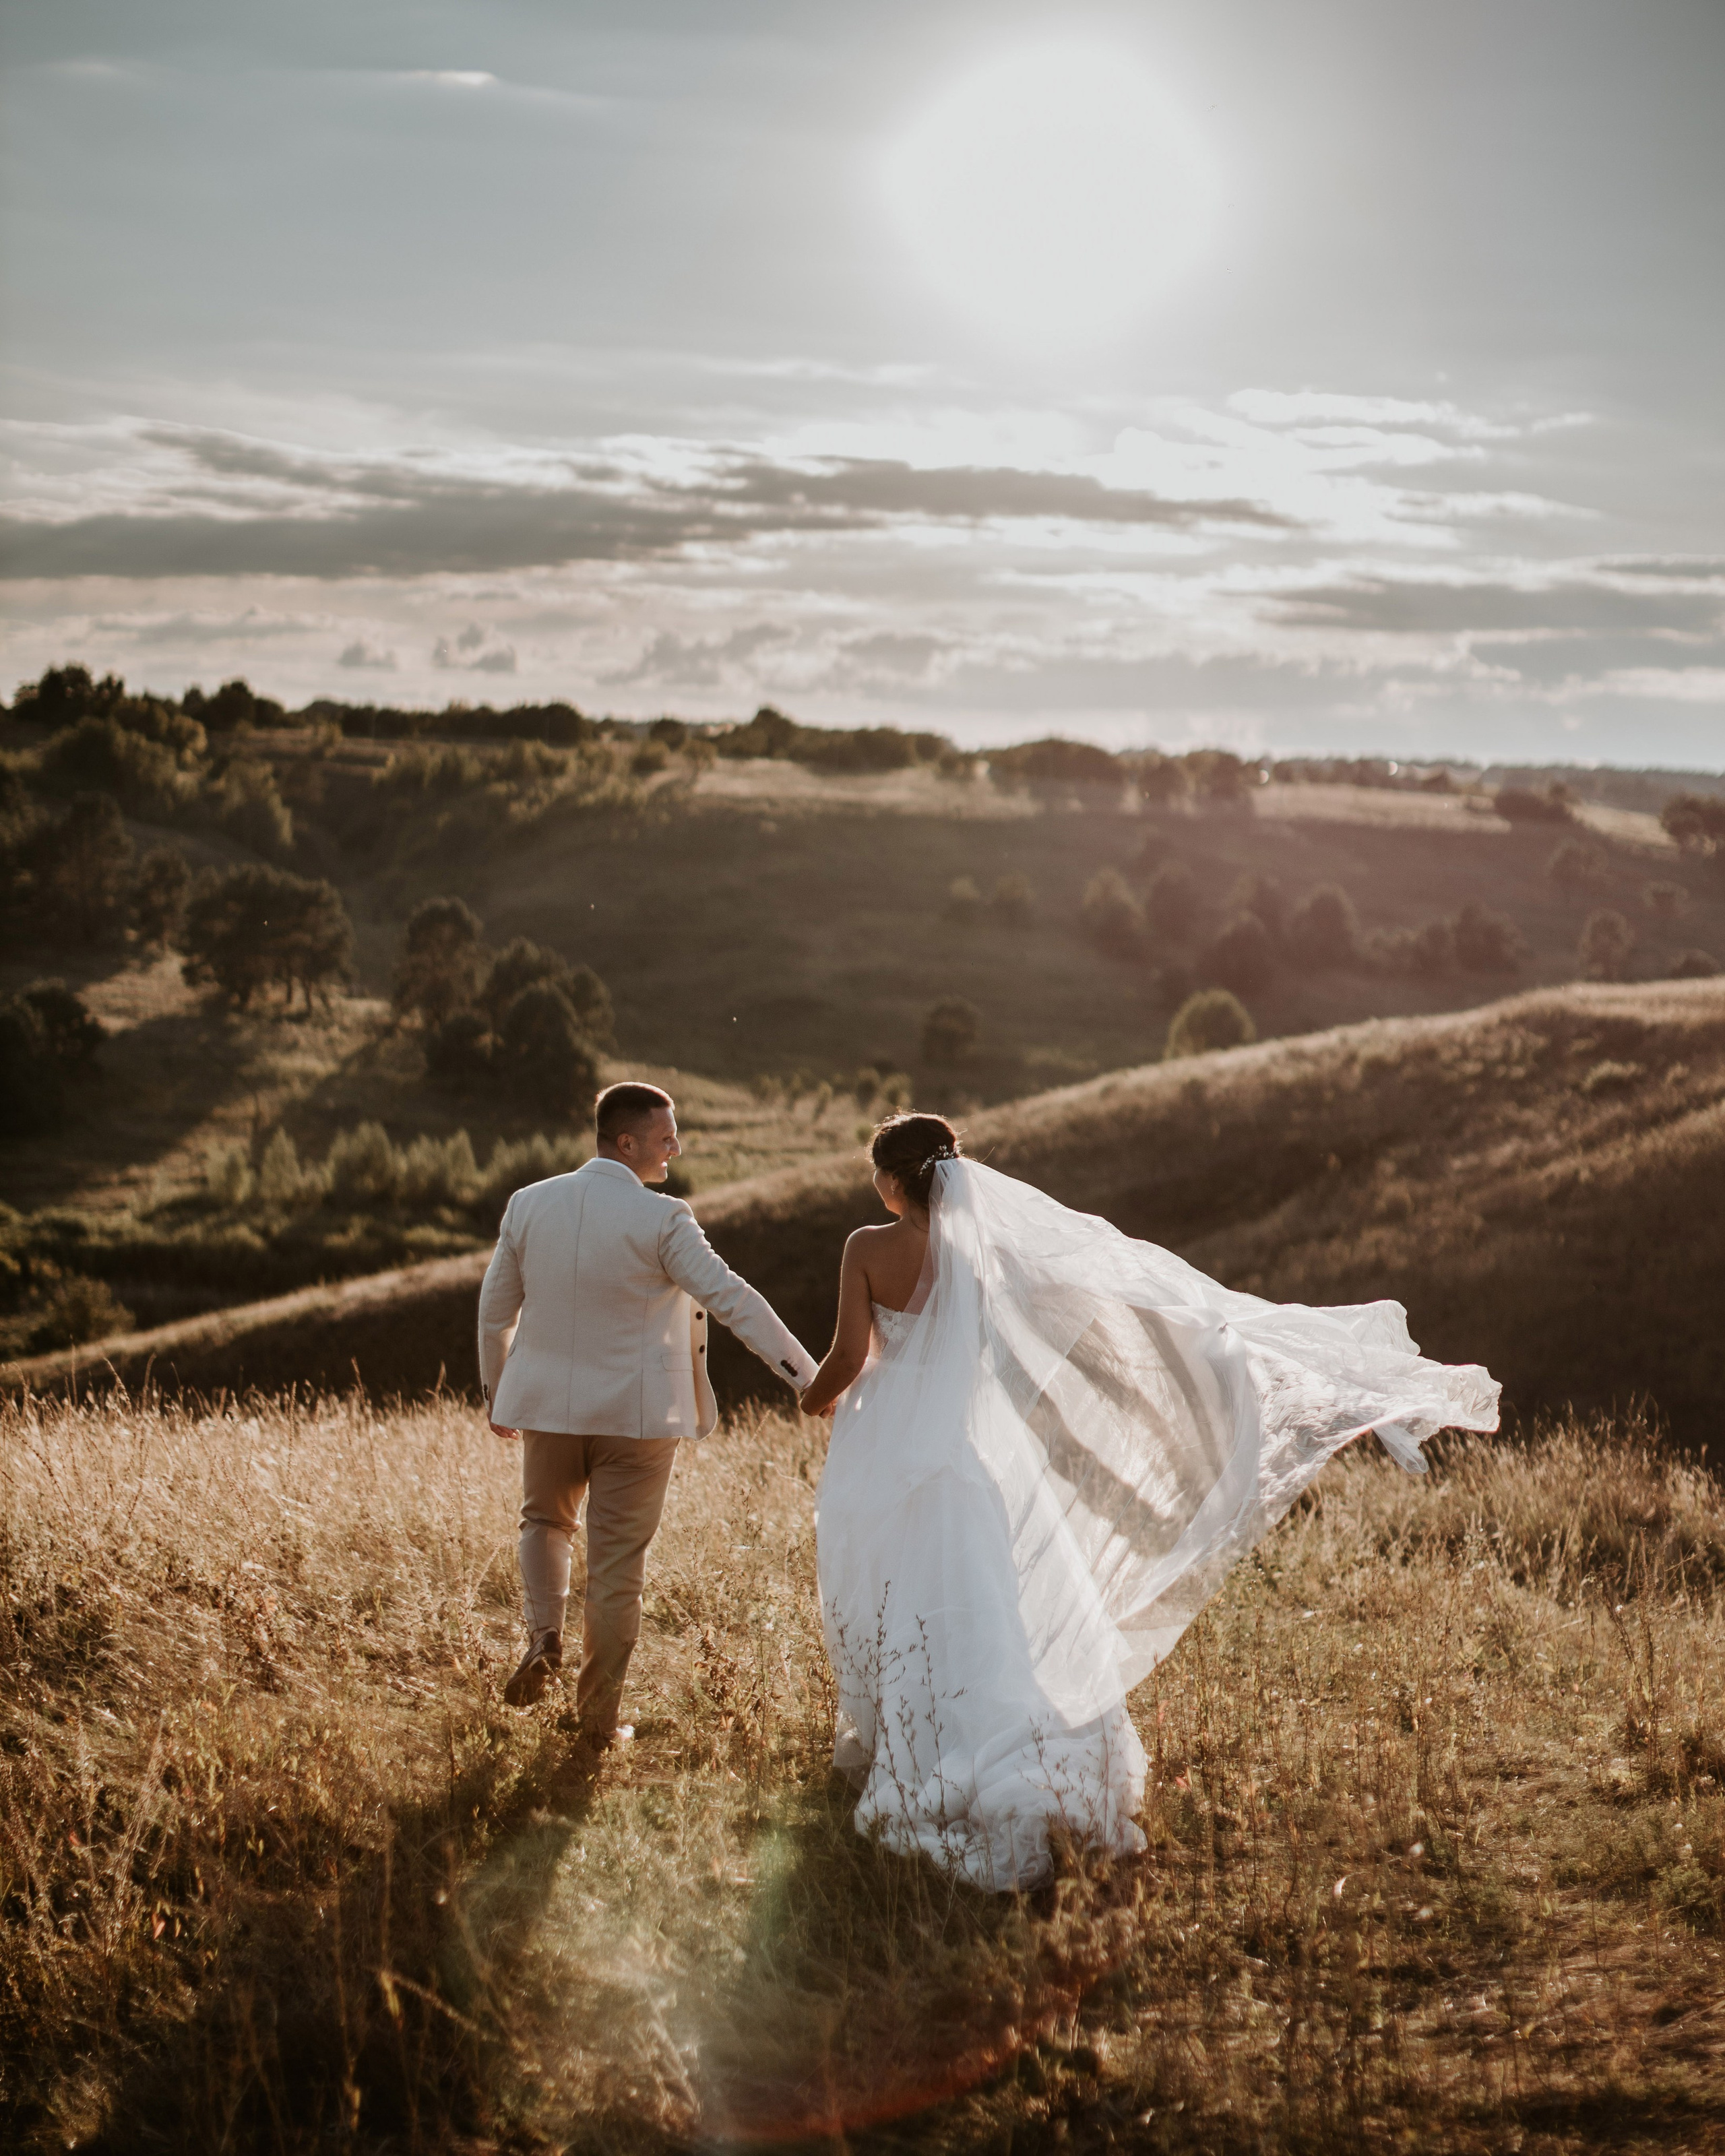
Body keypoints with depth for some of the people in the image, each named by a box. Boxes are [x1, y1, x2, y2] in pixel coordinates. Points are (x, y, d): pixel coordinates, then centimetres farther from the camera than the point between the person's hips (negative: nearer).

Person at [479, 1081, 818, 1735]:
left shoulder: (528, 1204, -1)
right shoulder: (661, 1220, -15)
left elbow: (495, 1309, 7)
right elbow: (732, 1299, -17)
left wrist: (497, 1394, 21)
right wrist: (808, 1377, -13)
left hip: (547, 1405, 3)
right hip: (634, 1412, -3)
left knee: (545, 1522, 28)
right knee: (616, 1566, 8)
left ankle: (544, 1635, 4)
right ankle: (598, 1715, 16)